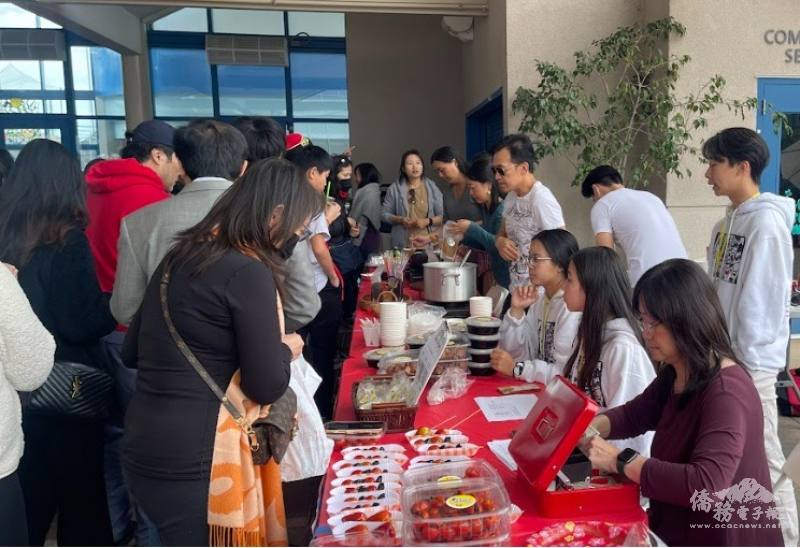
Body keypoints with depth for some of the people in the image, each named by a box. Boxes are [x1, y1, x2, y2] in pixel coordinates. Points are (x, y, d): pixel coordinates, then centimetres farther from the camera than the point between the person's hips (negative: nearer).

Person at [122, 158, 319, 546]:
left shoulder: (180, 256, 7)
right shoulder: (248, 271, -17)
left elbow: (132, 353, 16)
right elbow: (267, 386, -15)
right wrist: (286, 349, 3)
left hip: (143, 451, 8)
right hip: (190, 462, -8)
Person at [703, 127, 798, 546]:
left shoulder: (766, 221, -16)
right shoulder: (728, 222, 10)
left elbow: (763, 302, -19)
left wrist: (746, 361, -16)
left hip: (749, 362, -9)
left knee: (762, 460, 1)